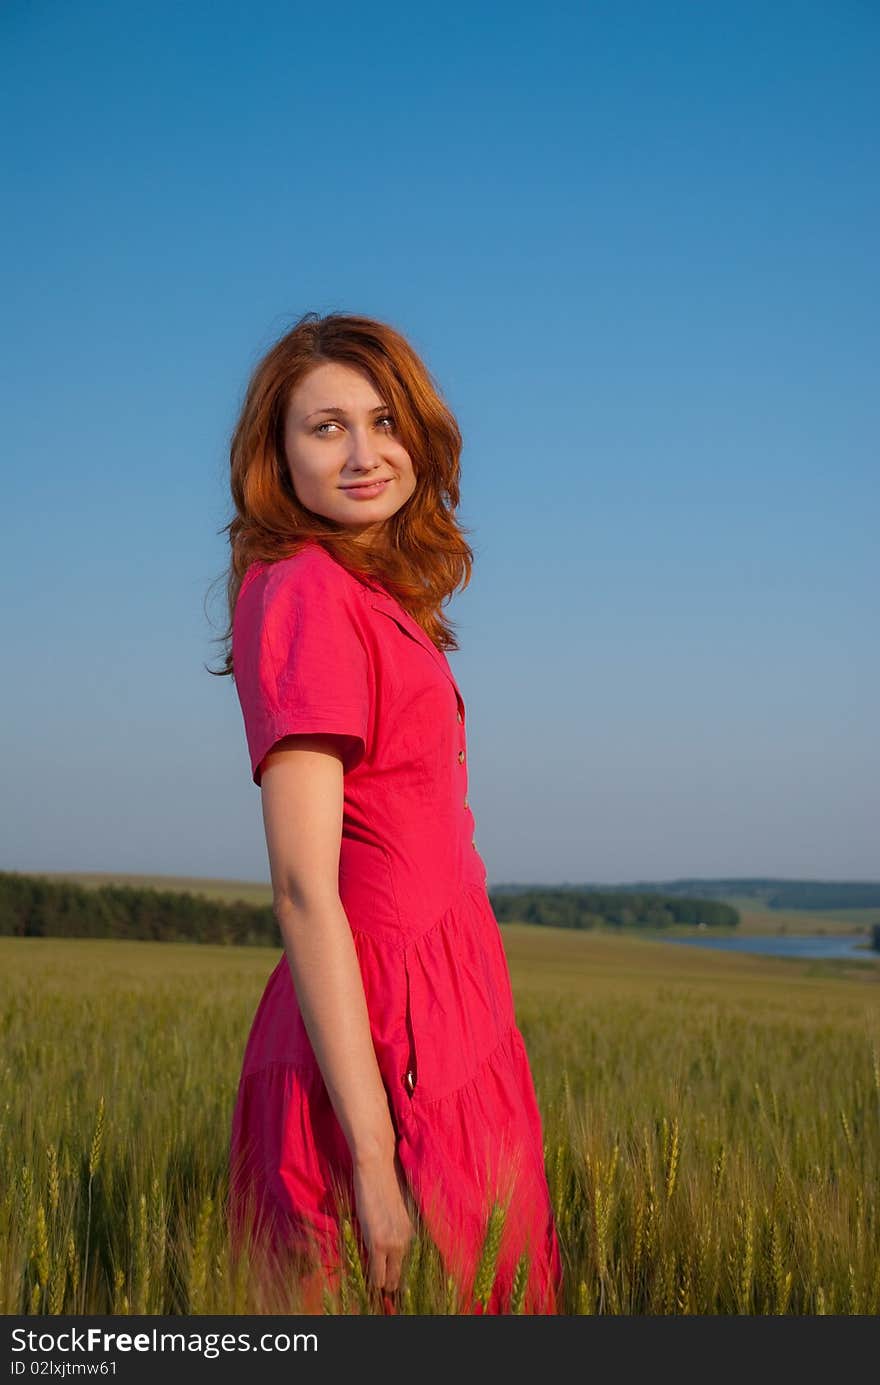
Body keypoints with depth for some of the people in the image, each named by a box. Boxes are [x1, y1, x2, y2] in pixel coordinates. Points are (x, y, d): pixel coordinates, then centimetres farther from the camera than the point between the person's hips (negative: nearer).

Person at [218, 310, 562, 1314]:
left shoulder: (374, 595, 14)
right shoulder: (304, 594, -14)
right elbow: (303, 890, -20)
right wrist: (375, 1157, -23)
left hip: (442, 1027, 9)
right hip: (389, 1046, -9)